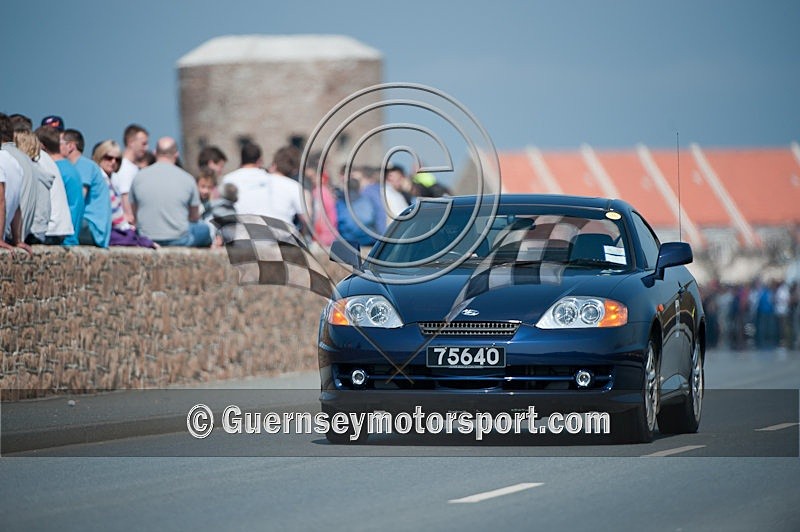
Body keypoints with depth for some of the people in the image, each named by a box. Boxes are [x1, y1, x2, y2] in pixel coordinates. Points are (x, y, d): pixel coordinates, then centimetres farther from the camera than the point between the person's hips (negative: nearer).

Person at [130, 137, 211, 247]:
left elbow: (133, 214, 9)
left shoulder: (139, 177, -1)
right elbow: (194, 217, 6)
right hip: (179, 240, -3)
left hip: (147, 239, 3)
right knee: (204, 229, 25)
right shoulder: (187, 179, -5)